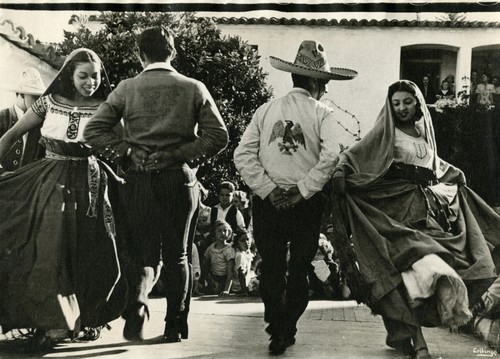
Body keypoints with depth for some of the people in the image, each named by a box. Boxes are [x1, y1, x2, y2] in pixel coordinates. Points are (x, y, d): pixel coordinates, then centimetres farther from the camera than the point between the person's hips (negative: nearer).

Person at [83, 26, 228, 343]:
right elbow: (219, 136, -4)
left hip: (139, 180, 0)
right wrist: (179, 154, -3)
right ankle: (175, 326, 13)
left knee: (145, 254, 10)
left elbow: (94, 130, -4)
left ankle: (136, 303, -15)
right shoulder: (194, 88, 2)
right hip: (181, 179, 0)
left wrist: (126, 151, -2)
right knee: (177, 255, 11)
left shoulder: (127, 89, 2)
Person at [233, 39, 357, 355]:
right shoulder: (321, 113, -6)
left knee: (271, 268, 13)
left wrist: (268, 190, -6)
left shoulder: (266, 110, 2)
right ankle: (287, 331, 20)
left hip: (268, 201, 2)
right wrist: (304, 189, -14)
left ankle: (276, 331, 13)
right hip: (307, 204, -1)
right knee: (299, 270, 14)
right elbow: (335, 152, -21)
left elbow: (243, 155, -5)